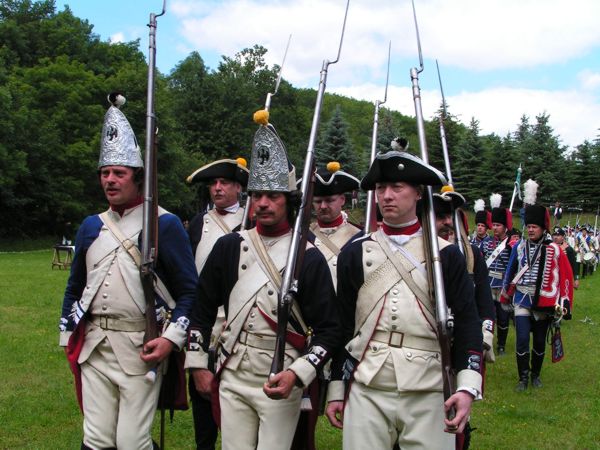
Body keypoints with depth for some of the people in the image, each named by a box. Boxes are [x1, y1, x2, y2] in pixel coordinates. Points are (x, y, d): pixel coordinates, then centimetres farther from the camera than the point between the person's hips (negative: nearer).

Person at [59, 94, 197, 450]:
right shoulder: (91, 226, 12)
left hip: (141, 348, -5)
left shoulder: (165, 224, -5)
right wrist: (69, 337, 16)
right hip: (94, 346, 5)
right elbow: (75, 287, 20)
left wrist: (171, 338, -15)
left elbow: (189, 290, -6)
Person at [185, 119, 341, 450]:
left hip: (281, 382, -3)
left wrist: (297, 374, -20)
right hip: (232, 376, 3)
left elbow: (328, 330, -8)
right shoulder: (229, 247, 3)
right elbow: (202, 307, 10)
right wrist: (197, 363, 6)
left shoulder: (309, 258, -7)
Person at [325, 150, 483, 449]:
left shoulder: (446, 254, 3)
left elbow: (467, 321, 0)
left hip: (428, 392, -1)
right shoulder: (355, 253, 7)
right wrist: (335, 390, 9)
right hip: (366, 390, 1)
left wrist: (468, 387, -11)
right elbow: (342, 324, 9)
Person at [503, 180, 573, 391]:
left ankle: (535, 375, 30)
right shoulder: (519, 246, 0)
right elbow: (511, 271, 11)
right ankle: (523, 378, 5)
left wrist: (564, 303, -10)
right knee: (523, 339, -9)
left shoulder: (554, 250, -6)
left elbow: (566, 277, -5)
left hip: (544, 302, 0)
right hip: (522, 300, 1)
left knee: (540, 341, 12)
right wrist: (505, 295, 16)